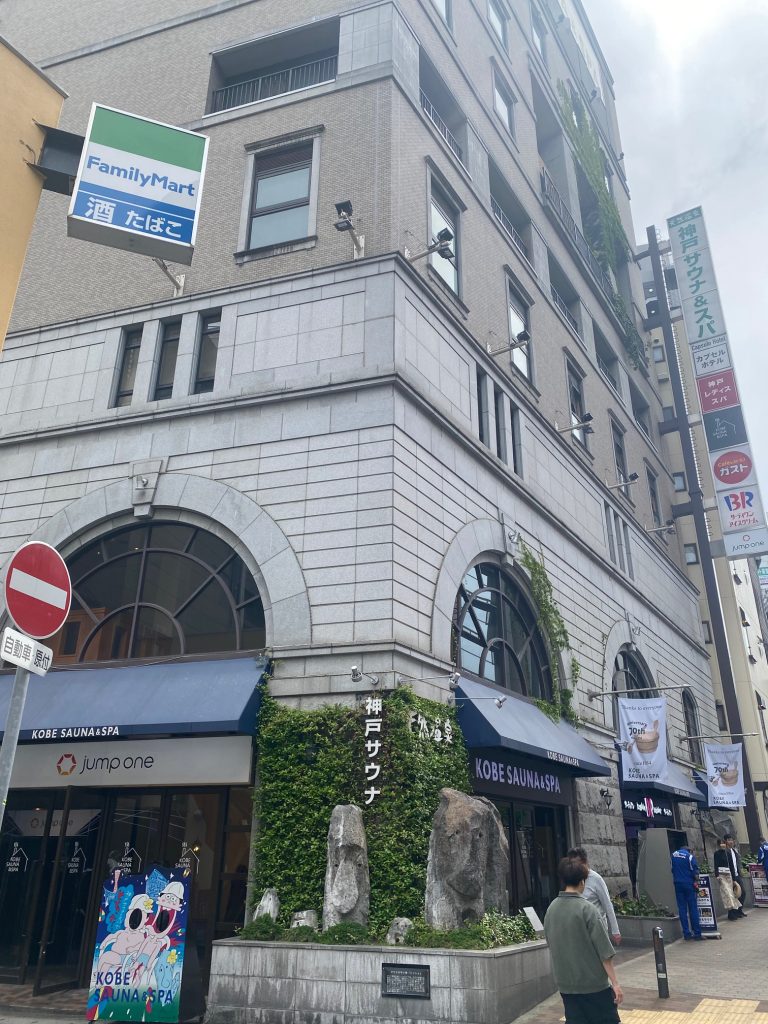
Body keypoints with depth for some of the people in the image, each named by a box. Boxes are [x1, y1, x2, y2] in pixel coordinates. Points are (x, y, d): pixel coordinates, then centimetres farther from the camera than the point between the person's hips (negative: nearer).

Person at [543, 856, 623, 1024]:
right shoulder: (586, 909, -16)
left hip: (565, 984, 5)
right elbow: (604, 952, -15)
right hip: (593, 984, -5)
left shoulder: (551, 909, 1)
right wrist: (615, 983, -10)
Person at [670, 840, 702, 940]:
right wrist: (696, 883, 4)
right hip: (688, 884, -3)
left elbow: (672, 869, 10)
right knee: (693, 908, 1)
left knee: (682, 908, 6)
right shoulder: (689, 856, -7)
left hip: (678, 884, 4)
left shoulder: (673, 855, 7)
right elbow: (695, 871, -8)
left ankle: (686, 933, 7)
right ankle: (697, 933, 1)